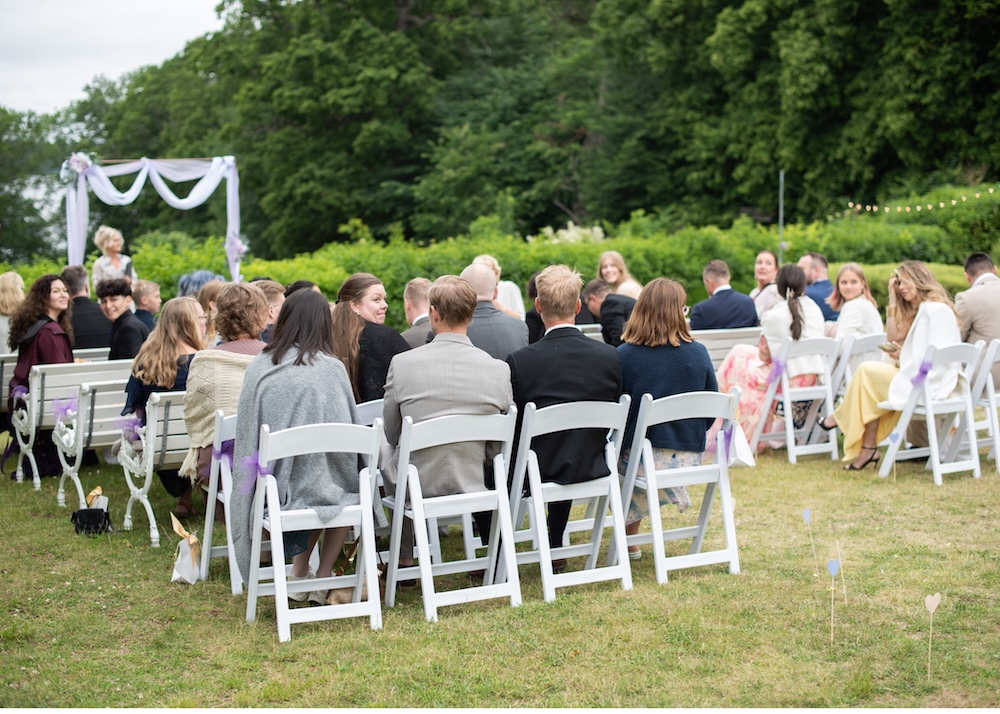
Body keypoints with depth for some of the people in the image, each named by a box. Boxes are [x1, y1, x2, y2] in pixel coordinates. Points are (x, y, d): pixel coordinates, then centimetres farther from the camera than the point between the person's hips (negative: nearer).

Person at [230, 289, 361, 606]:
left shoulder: (258, 367, -3)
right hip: (319, 489, -3)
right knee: (347, 486, 31)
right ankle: (322, 580, 25)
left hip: (272, 490, 3)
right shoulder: (331, 369, -11)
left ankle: (299, 574, 32)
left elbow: (246, 433, 5)